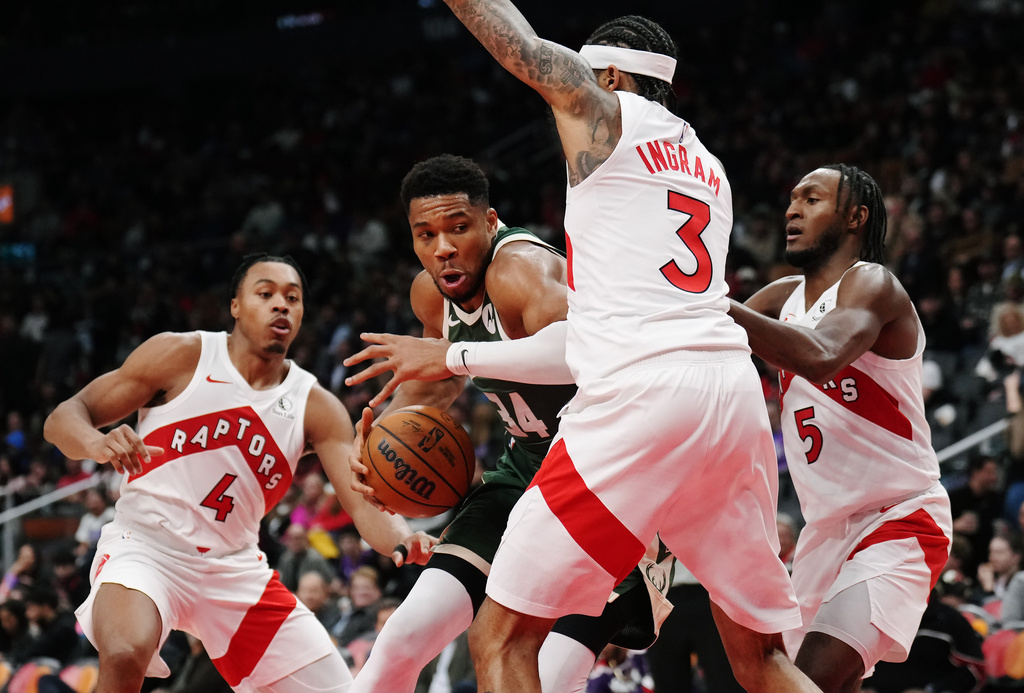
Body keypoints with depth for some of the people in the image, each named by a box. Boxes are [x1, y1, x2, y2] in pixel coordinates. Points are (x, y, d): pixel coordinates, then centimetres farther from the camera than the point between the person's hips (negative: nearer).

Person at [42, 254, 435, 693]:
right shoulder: (182, 356, -6)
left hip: (234, 569, 5)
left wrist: (401, 538, -33)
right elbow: (61, 419, -7)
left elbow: (366, 504, -8)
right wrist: (97, 444, -31)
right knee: (125, 656, -36)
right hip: (146, 547, -5)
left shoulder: (316, 407, 2)